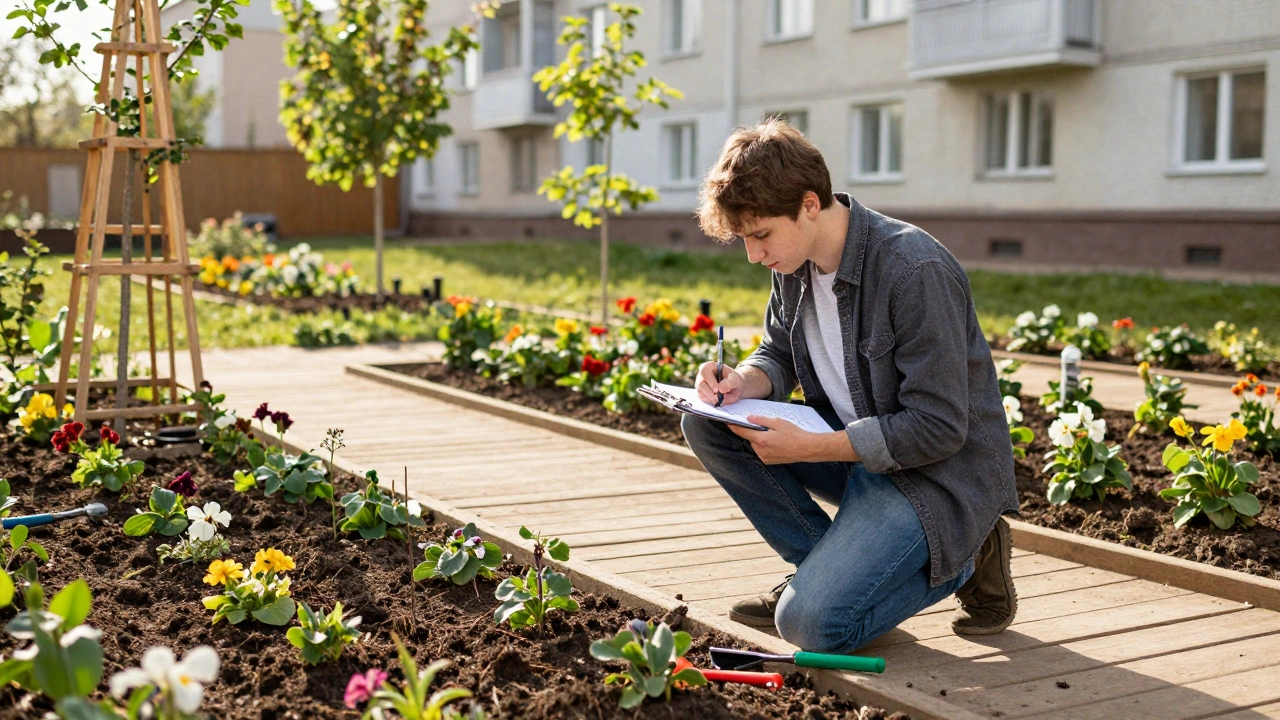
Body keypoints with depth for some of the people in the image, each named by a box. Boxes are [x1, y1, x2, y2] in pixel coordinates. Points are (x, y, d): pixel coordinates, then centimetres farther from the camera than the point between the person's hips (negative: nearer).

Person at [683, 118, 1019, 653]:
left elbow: (939, 428, -25)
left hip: (937, 473, -8)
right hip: (852, 447, 8)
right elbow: (779, 356, 13)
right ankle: (823, 562, 3)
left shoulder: (915, 271, -25)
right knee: (705, 424, -7)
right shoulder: (795, 262, -1)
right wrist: (742, 383, -12)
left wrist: (808, 448, -28)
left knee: (812, 623, -23)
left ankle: (961, 559, 2)